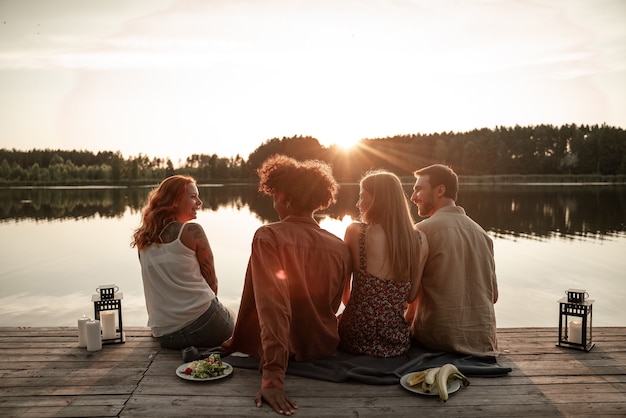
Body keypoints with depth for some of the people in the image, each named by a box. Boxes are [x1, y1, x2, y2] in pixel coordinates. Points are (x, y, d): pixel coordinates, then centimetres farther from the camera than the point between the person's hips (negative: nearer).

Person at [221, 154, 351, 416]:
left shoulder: (268, 237, -21)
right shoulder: (340, 248, -8)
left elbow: (272, 306, -30)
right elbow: (333, 307, 4)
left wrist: (273, 377, -31)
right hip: (325, 349, 4)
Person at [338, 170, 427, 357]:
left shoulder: (355, 232, -12)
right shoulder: (420, 240, -5)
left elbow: (343, 293, -1)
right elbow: (411, 297, 5)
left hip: (356, 338, -4)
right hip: (397, 342, 4)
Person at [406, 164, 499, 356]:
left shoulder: (423, 230, -10)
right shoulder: (481, 232, 6)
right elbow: (493, 295, 12)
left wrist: (408, 317, 10)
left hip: (440, 338, -5)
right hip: (483, 341, 5)